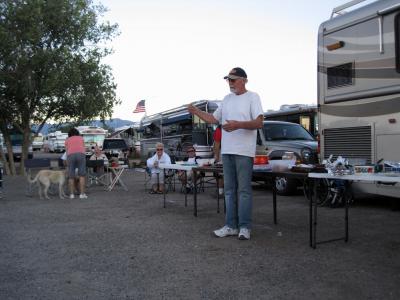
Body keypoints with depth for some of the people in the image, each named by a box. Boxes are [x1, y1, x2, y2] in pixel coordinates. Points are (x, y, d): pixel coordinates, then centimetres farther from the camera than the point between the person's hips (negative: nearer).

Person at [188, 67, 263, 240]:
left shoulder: (252, 97, -2)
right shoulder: (227, 99, 17)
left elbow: (259, 123, -12)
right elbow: (214, 119, 21)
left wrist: (238, 125, -24)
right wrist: (196, 112, 9)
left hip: (244, 152, -6)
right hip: (226, 151, 7)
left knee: (244, 190, -2)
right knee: (229, 190, 10)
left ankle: (245, 227, 6)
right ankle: (231, 226, 17)